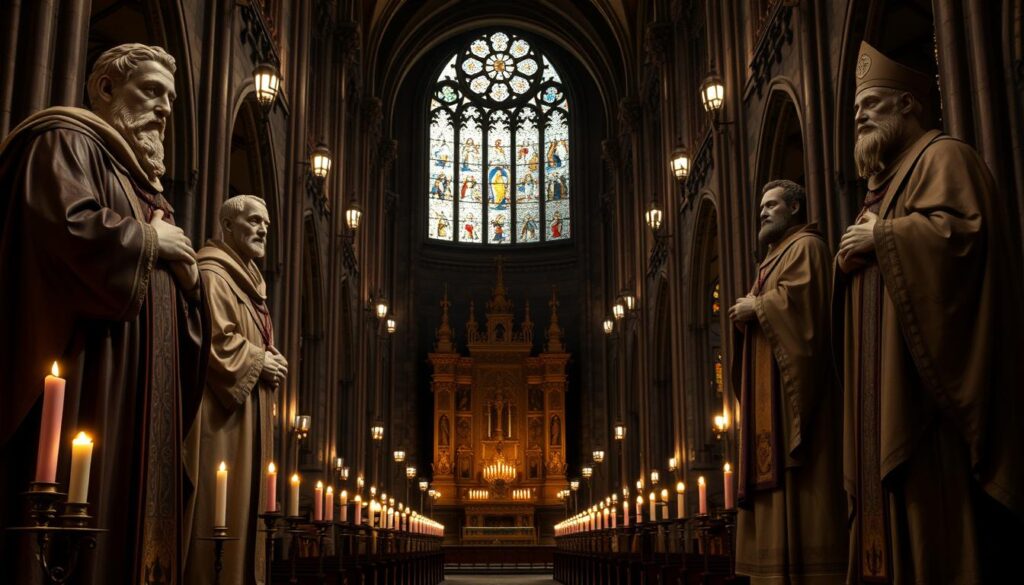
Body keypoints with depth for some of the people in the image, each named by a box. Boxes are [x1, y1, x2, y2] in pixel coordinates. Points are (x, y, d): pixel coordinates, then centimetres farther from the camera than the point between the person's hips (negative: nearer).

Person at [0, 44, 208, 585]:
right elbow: (68, 225, -19)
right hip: (87, 372, -9)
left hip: (145, 389, 9)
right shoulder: (65, 142, 1)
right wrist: (151, 240, -5)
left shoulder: (139, 178, 27)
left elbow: (164, 285, 26)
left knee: (131, 514, 4)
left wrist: (187, 272, 3)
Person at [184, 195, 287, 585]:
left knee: (244, 500, 9)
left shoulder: (247, 279, 22)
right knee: (219, 505, -11)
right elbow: (211, 338, -21)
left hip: (248, 409, 10)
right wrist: (258, 362, -12)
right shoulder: (213, 274, -9)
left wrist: (270, 364, 9)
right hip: (222, 410, -10)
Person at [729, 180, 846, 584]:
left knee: (796, 474, -13)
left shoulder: (805, 246, -2)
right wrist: (746, 311, 3)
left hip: (794, 379, -10)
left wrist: (756, 308, -8)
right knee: (775, 474, 4)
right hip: (771, 385, 10)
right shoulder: (776, 256, 26)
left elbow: (799, 297, -19)